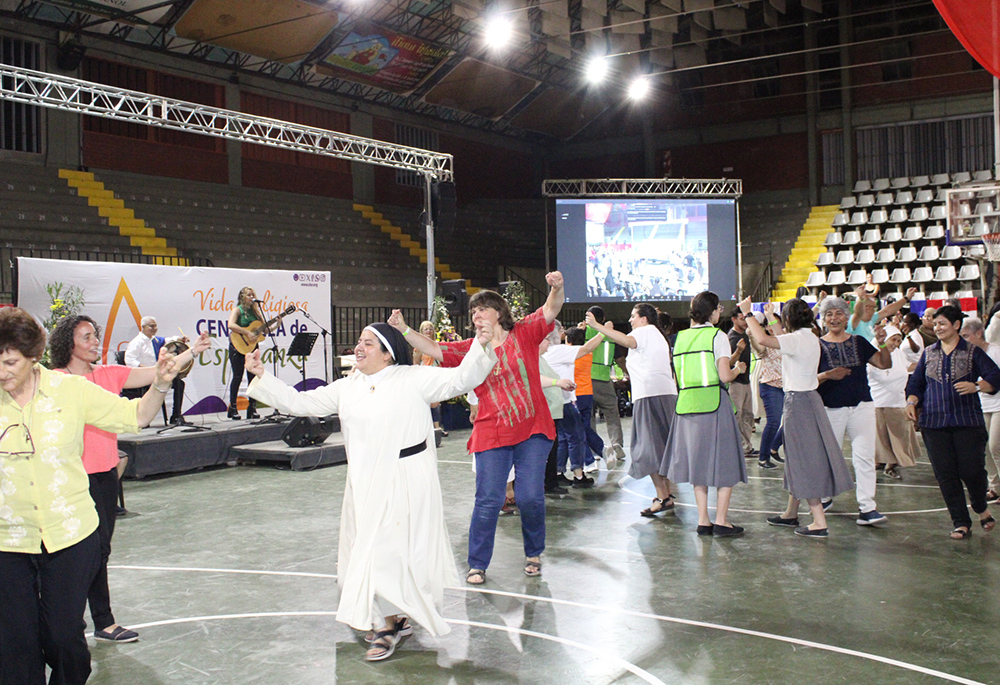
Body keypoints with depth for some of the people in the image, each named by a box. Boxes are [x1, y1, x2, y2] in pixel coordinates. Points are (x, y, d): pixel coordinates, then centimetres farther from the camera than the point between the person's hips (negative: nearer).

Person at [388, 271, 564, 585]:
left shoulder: (523, 333, 2)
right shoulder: (470, 349, 7)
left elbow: (551, 310, -9)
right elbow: (434, 349, -1)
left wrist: (557, 288, -30)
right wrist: (404, 330, -13)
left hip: (532, 431, -1)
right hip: (491, 435, 1)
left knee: (531, 497, 1)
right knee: (488, 500, -1)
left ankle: (533, 554, 25)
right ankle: (477, 564, 13)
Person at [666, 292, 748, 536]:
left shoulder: (681, 337, 11)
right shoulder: (717, 336, -7)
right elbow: (725, 376, -14)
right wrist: (738, 369, 8)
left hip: (686, 404, 6)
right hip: (713, 404, -6)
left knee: (698, 461, 12)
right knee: (723, 462, 3)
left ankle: (703, 520, 13)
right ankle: (721, 521, 3)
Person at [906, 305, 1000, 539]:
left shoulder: (972, 352, 4)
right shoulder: (928, 353, 14)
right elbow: (916, 382, 17)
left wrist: (976, 386, -25)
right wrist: (911, 401, -2)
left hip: (967, 421, -3)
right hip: (934, 421, 3)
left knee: (972, 470, -6)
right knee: (945, 474, -1)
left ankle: (981, 509, 25)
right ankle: (961, 523, 9)